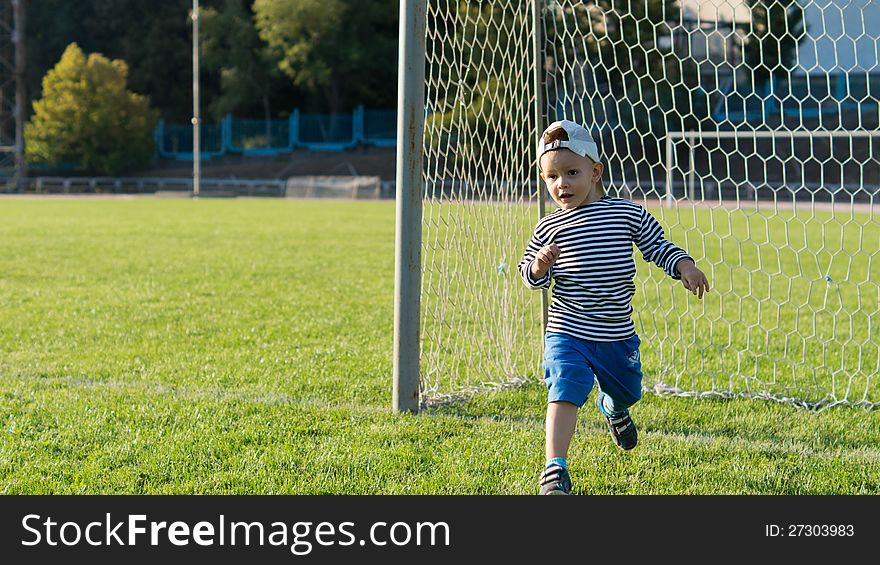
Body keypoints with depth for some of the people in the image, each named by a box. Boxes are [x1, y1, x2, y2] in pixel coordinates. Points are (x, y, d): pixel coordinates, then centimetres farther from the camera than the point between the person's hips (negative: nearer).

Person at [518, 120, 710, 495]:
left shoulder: (628, 214, -3)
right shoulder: (549, 228, -3)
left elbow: (658, 247, 6)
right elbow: (530, 276, 4)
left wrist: (686, 267, -10)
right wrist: (539, 266, -18)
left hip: (618, 337, 2)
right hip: (567, 334, -2)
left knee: (627, 392, 22)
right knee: (564, 394, -20)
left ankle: (612, 407, 59)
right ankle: (555, 470, -16)